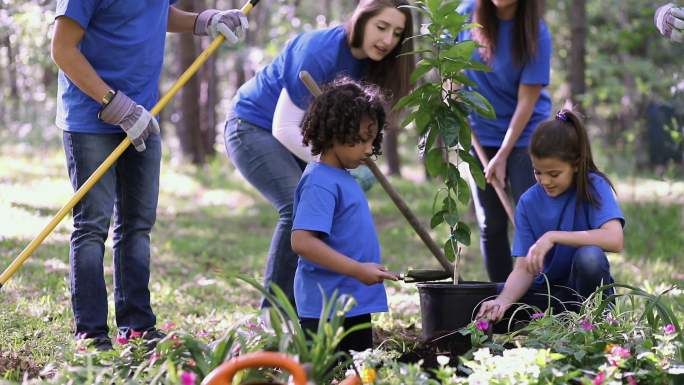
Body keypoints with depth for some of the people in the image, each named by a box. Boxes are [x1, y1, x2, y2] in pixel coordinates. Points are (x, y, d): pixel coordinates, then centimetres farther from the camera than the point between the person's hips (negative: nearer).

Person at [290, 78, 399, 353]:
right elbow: (302, 241, -27)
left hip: (355, 305, 10)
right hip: (326, 308, -10)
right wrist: (357, 270, -27)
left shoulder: (341, 178, 13)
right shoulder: (320, 183, -17)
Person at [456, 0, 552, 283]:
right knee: (490, 225, 6)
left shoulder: (536, 34, -17)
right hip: (479, 135, 3)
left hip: (524, 135, -3)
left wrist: (502, 156, -18)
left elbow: (526, 101, -17)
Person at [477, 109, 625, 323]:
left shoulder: (594, 186, -11)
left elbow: (614, 239, -28)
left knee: (589, 256, -35)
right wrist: (503, 301, -29)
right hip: (547, 291, 3)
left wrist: (553, 237, -29)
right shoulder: (528, 203, -3)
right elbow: (524, 268, -8)